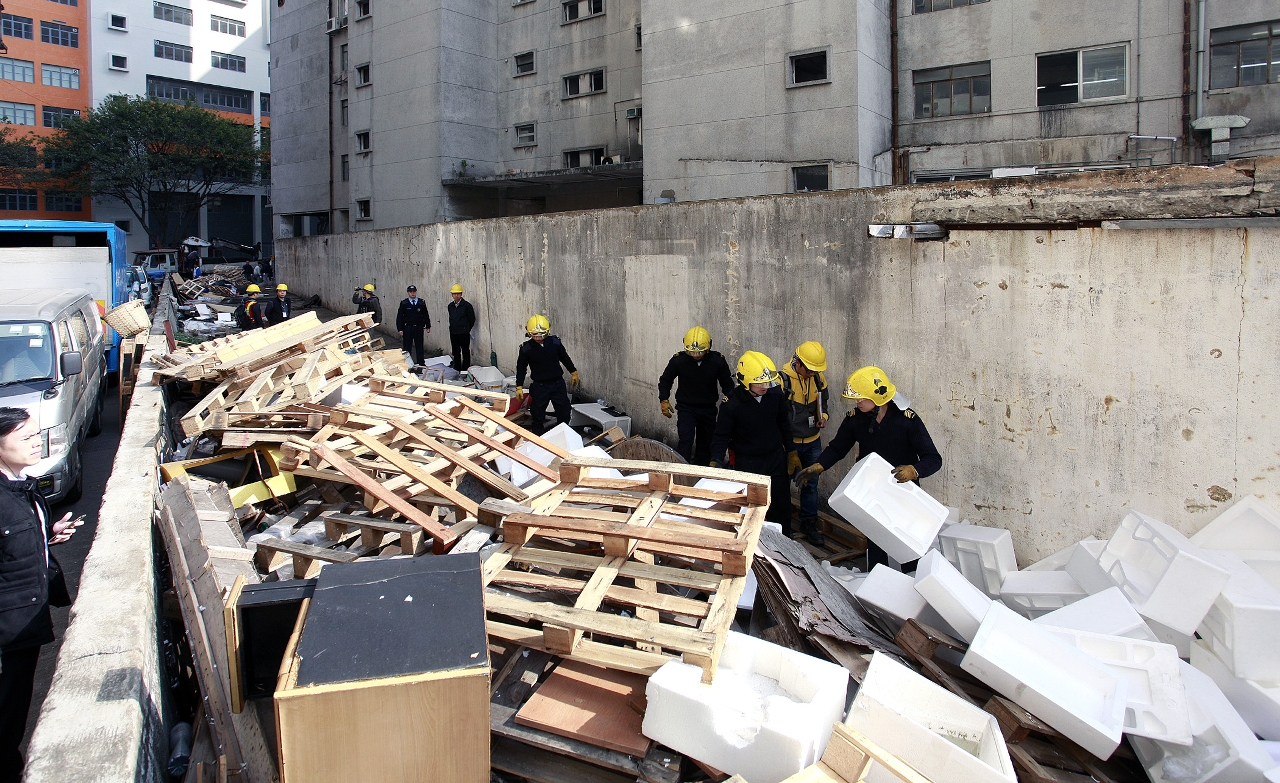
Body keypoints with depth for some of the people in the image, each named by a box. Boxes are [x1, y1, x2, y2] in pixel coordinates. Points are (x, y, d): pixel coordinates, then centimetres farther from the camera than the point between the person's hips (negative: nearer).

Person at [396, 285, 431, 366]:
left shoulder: (421, 303, 3)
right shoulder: (404, 303, -1)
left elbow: (426, 315, 8)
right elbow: (399, 317, -2)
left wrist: (428, 326, 6)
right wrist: (400, 329, -8)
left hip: (419, 328, 1)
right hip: (407, 328, -1)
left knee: (419, 347, 7)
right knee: (407, 347, 5)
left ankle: (420, 364, 15)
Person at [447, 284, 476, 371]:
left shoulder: (467, 305, -9)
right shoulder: (450, 306, 8)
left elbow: (472, 319, -3)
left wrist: (466, 329, 6)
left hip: (464, 333, -6)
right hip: (453, 333, 6)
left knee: (465, 353, 0)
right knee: (455, 352, 13)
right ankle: (456, 369, 23)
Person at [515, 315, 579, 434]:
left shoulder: (555, 342, -6)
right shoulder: (526, 348, -10)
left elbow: (565, 358, 11)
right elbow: (521, 368, 1)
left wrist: (573, 372, 18)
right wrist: (519, 387, -1)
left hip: (558, 383, 2)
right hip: (539, 386, -2)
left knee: (564, 413, 9)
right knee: (538, 415, 4)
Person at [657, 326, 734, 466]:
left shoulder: (718, 361, -11)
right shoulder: (678, 360, -13)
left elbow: (727, 384, 3)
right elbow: (665, 380, 5)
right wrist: (664, 400, -3)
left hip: (708, 409, 2)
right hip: (686, 408, -2)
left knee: (705, 444, 11)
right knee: (686, 441, -17)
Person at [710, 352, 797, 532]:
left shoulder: (775, 394, -8)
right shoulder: (732, 404, -19)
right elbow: (722, 436, -10)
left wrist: (790, 450, 15)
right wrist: (716, 461, -24)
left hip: (776, 459, 4)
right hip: (747, 463, -4)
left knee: (781, 507, 14)